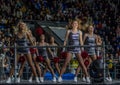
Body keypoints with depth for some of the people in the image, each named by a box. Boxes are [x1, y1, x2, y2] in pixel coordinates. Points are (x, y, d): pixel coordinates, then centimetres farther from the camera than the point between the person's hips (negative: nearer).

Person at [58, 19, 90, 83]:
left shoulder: (79, 32, 9)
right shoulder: (68, 31, 4)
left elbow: (81, 41, 12)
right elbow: (65, 40, 5)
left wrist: (82, 48, 4)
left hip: (77, 49, 1)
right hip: (70, 49, -1)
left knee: (82, 64, -2)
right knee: (65, 63, -9)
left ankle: (87, 77, 4)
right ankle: (60, 77, -4)